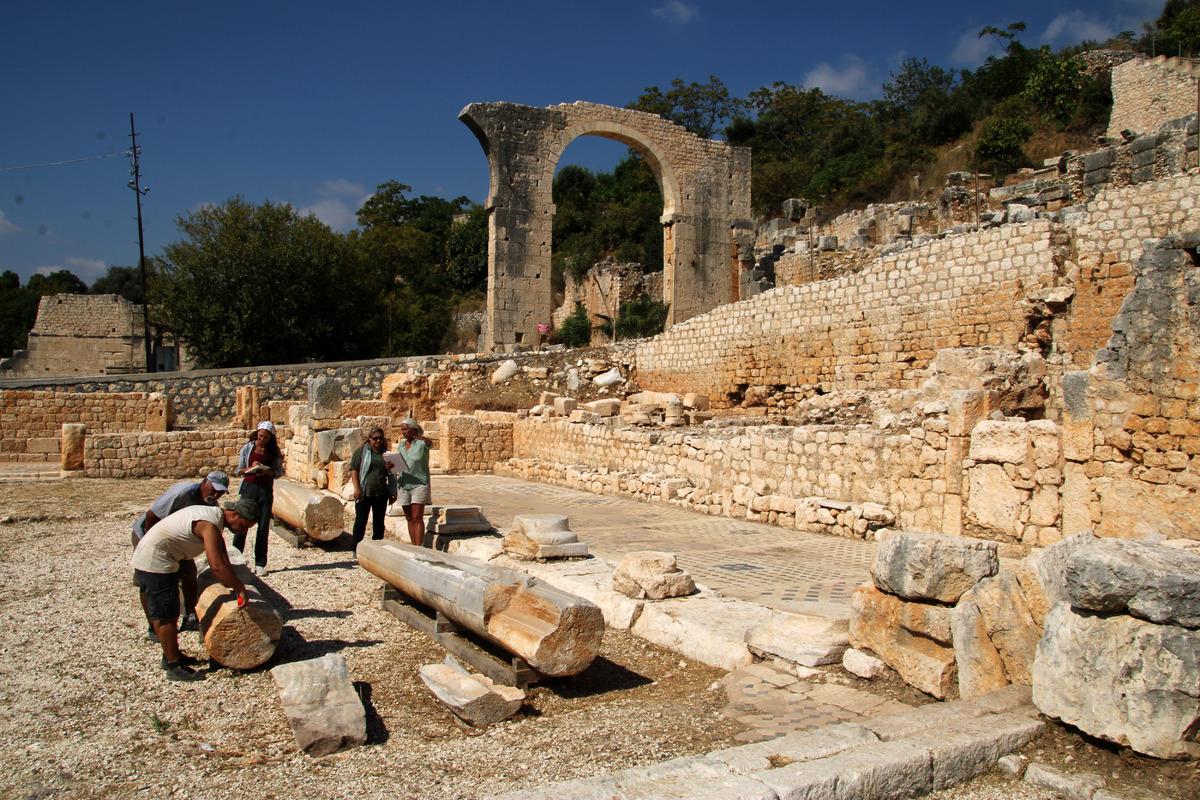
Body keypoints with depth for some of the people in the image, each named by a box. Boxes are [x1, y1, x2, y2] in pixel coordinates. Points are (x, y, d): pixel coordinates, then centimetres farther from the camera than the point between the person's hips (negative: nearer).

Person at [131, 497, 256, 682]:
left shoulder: (214, 514, 5)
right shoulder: (210, 524, -26)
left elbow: (223, 560, 13)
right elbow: (217, 566, -34)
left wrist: (235, 586, 9)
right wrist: (240, 588, -24)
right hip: (154, 561, -10)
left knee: (169, 613, 18)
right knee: (165, 616, -5)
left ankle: (171, 656, 28)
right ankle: (173, 667, 1)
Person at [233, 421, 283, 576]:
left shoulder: (274, 451, 4)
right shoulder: (247, 448, 2)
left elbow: (279, 471, 5)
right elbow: (239, 470, 4)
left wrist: (267, 471, -14)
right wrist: (251, 468, -16)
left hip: (266, 490, 1)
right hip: (249, 487, -1)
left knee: (263, 528, 3)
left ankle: (260, 564, 9)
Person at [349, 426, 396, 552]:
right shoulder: (362, 451, 1)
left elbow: (391, 474, 18)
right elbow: (354, 469, -4)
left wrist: (392, 492, 10)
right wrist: (357, 488, -13)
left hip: (381, 494, 4)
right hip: (364, 493, -4)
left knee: (379, 522, 9)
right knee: (361, 520, 0)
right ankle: (357, 548, 7)